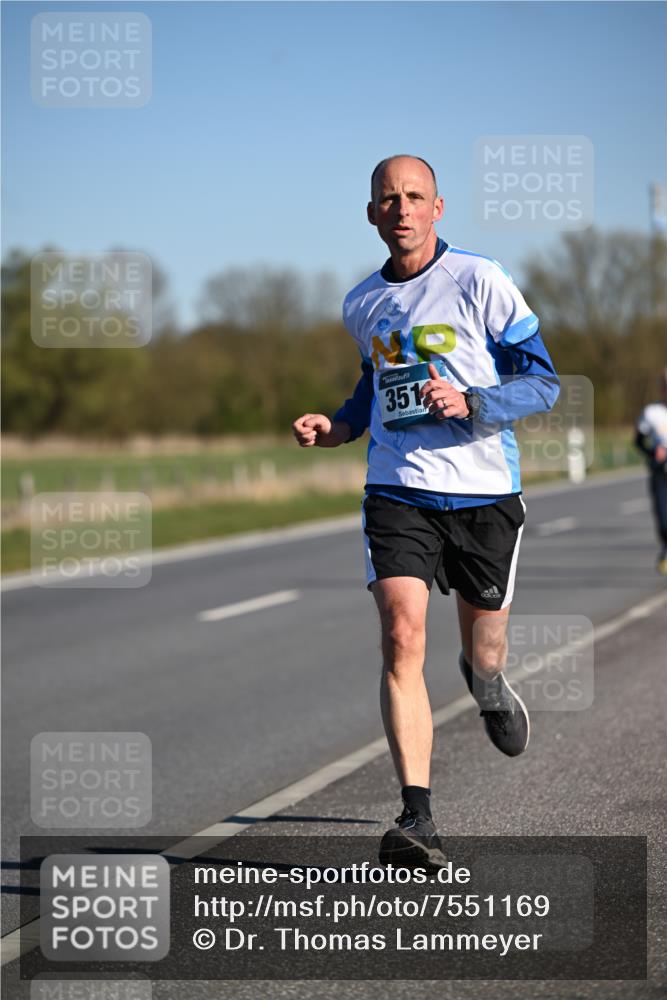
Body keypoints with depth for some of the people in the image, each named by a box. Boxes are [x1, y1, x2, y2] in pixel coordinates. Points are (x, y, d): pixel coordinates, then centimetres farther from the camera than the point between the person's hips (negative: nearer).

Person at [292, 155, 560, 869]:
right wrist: (337, 427, 9)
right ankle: (416, 817, -19)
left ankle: (487, 684, 51)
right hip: (399, 492, 2)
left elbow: (544, 382, -4)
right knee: (401, 637, -18)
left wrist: (469, 402, -20)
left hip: (485, 491, -2)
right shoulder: (362, 306, 9)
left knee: (483, 655, 10)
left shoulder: (480, 281, -5)